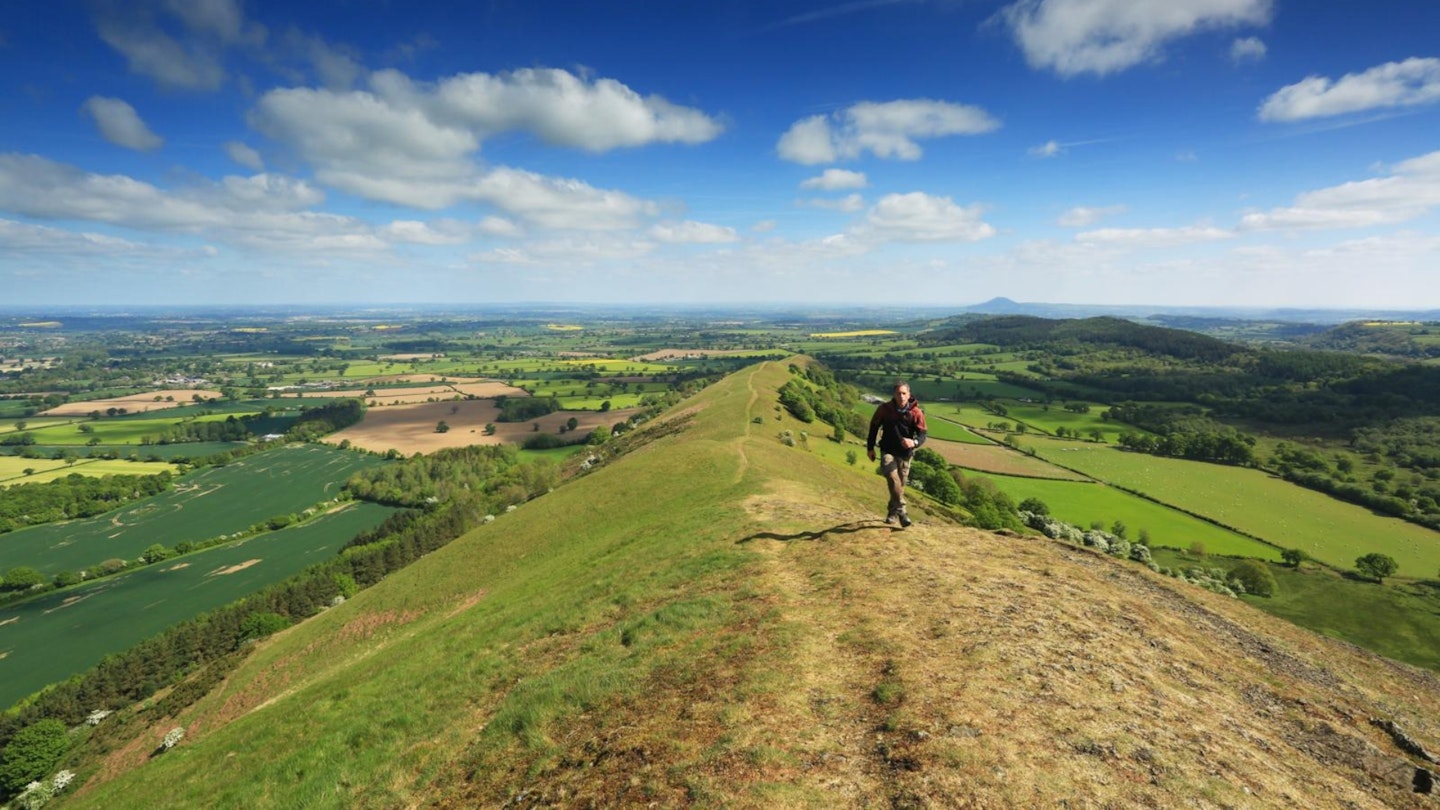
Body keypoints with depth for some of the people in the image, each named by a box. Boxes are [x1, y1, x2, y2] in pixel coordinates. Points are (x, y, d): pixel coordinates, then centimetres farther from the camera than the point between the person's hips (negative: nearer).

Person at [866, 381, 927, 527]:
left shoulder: (916, 412, -12)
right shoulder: (884, 408, -11)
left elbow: (922, 435, -12)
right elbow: (874, 426, 4)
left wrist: (914, 442, -36)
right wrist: (870, 447, 7)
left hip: (905, 453, 1)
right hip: (888, 450, -1)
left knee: (900, 484, 11)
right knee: (892, 477, -25)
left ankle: (893, 512, 31)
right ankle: (901, 510, -22)